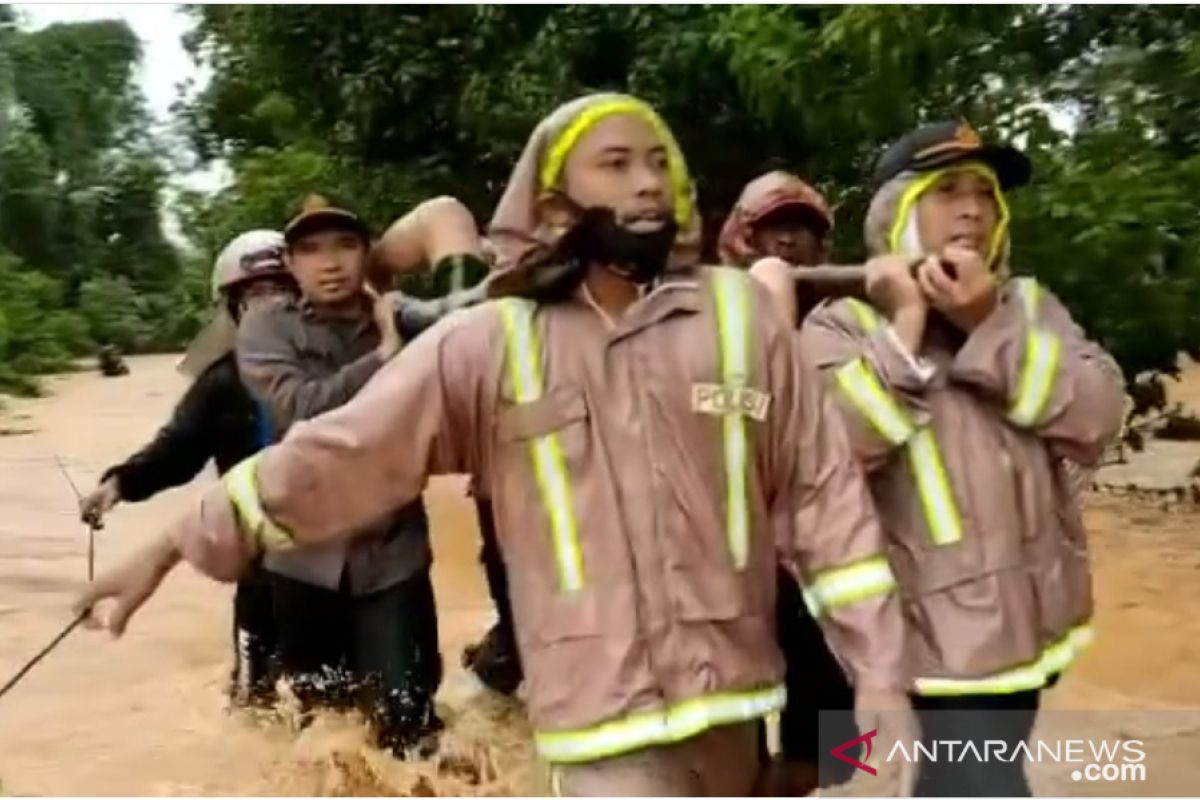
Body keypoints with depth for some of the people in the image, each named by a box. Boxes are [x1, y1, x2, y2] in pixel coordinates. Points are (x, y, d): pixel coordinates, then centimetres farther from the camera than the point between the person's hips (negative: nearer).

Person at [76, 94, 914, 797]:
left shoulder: (741, 314, 0)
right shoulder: (489, 345, -3)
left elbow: (825, 493, 2)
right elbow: (337, 454, -1)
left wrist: (880, 668, -1)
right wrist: (178, 545, -1)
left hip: (730, 694, 2)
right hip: (603, 708, -2)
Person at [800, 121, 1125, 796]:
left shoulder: (1030, 305, 10)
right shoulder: (843, 326, -4)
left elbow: (1096, 419, -6)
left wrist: (989, 323, -15)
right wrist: (904, 326, -17)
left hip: (1023, 628, 6)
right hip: (933, 643, -5)